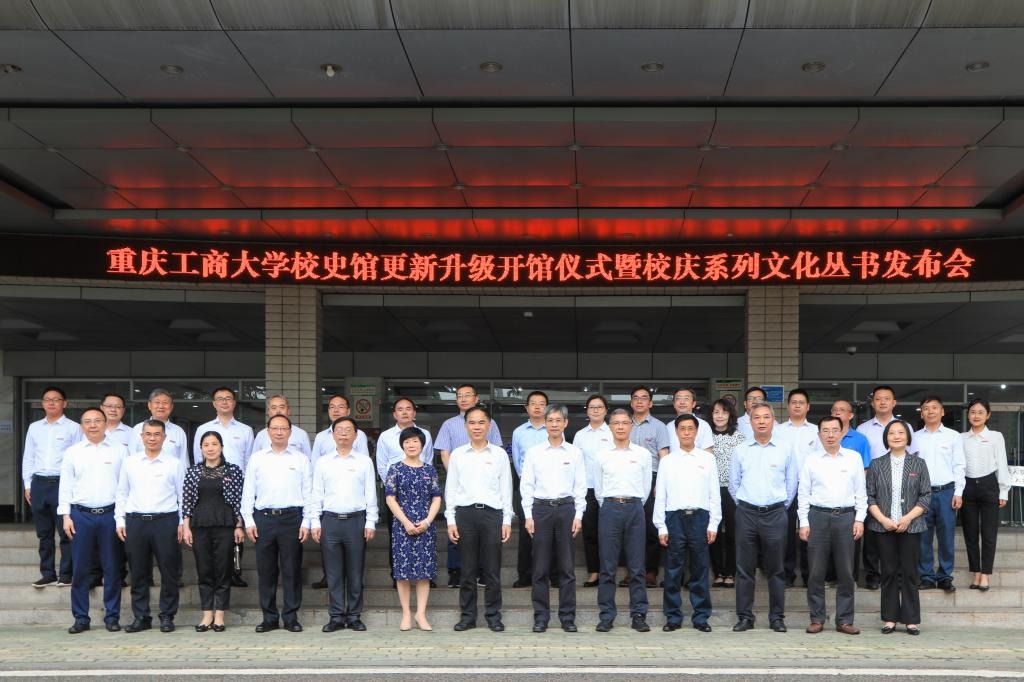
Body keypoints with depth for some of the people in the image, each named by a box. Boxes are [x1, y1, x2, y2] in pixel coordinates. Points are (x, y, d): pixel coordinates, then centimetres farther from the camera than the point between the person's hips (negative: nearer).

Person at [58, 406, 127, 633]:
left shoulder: (120, 450, 4)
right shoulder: (72, 452, 8)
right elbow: (66, 485, 8)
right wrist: (66, 515, 0)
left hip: (111, 513, -1)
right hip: (81, 514, 1)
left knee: (112, 568, 3)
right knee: (80, 569, 3)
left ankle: (112, 616, 11)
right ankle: (81, 618, 11)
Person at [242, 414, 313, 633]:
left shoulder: (301, 458, 6)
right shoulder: (257, 458, 10)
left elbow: (308, 492, 4)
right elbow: (248, 492, 9)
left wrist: (306, 522, -3)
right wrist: (248, 520, 2)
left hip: (292, 518, -1)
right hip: (263, 517, 2)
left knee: (292, 570, 1)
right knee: (266, 570, 5)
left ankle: (291, 617, 9)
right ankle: (269, 617, 14)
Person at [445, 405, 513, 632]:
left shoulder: (499, 454, 7)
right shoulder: (457, 455, 8)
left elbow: (506, 488, 7)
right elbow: (450, 489, 8)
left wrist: (507, 520, 3)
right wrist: (451, 520, 2)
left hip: (492, 513, 0)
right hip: (465, 513, 0)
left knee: (492, 570, 2)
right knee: (468, 569, 4)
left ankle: (493, 616, 11)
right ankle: (468, 616, 12)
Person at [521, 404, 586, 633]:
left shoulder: (574, 453, 5)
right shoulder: (534, 452, 5)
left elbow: (581, 486, 5)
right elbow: (526, 485, 5)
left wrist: (578, 515, -1)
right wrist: (528, 516, -2)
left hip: (566, 508, 0)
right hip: (541, 508, 0)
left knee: (566, 566, 2)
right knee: (541, 567, 2)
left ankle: (568, 617, 9)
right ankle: (540, 617, 9)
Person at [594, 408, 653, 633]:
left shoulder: (642, 454, 6)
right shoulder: (602, 456, 7)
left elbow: (646, 487, 12)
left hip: (635, 508, 0)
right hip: (610, 508, 0)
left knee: (636, 567, 2)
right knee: (607, 567, 0)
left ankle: (638, 615, 7)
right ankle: (606, 616, 5)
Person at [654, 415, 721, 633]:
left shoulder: (707, 459, 7)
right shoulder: (667, 461, 7)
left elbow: (714, 494, 6)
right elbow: (660, 496, 6)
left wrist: (713, 525, 0)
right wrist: (661, 527, 1)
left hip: (700, 517, 0)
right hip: (674, 517, 0)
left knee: (700, 570, 5)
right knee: (672, 571, 3)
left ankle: (701, 617, 14)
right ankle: (673, 617, 12)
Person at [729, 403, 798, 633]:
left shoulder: (785, 448, 2)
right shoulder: (741, 451, 6)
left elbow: (792, 483, 7)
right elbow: (733, 484, 13)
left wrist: (781, 506, 8)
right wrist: (744, 505, 12)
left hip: (775, 513, -1)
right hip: (746, 513, 1)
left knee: (775, 569, 4)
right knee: (744, 568, 2)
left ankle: (777, 617, 12)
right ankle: (744, 616, 9)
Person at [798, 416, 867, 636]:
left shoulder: (854, 458, 7)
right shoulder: (811, 460, 5)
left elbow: (860, 492, 7)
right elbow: (804, 494, 5)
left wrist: (860, 519, 0)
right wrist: (803, 523, -1)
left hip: (846, 517, 1)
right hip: (818, 516, 0)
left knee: (846, 572, 4)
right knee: (816, 572, 2)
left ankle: (844, 620, 12)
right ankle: (817, 619, 11)